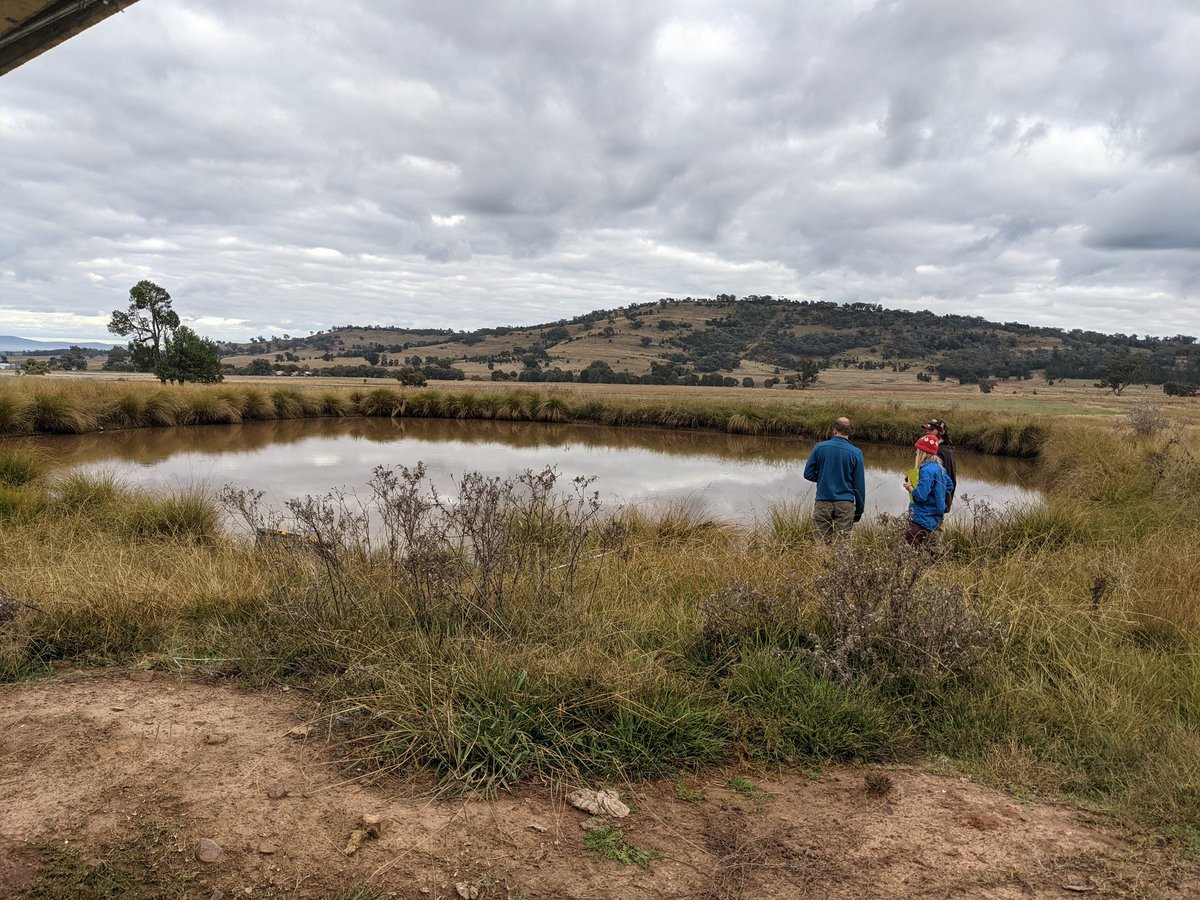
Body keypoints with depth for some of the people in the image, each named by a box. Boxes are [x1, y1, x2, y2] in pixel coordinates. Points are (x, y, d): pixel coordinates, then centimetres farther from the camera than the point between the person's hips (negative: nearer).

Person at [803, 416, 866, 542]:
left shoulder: (819, 447, -4)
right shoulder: (856, 453, -4)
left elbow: (808, 474, 1)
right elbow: (859, 485, 0)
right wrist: (859, 510, 10)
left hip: (823, 502, 1)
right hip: (845, 504, -1)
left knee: (822, 541, 9)